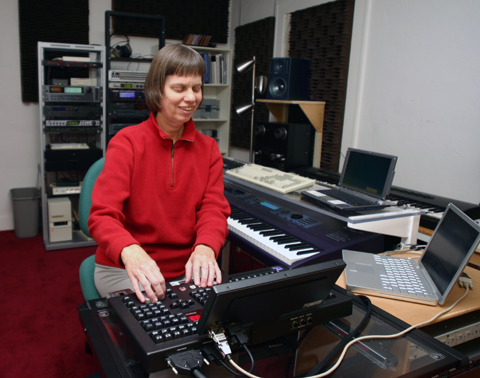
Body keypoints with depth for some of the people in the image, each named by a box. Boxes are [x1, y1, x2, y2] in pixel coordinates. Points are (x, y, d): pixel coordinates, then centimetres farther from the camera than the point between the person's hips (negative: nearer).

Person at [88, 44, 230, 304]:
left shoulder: (208, 148, 4)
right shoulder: (127, 143, -8)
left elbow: (214, 209, -5)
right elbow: (102, 216, -17)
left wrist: (205, 248, -29)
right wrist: (130, 251, -40)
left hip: (185, 269, 4)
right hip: (124, 270, -3)